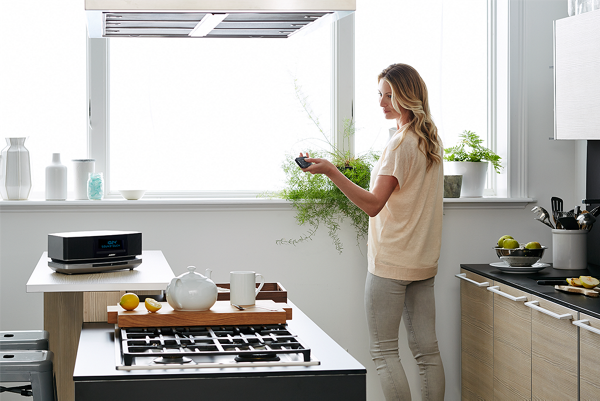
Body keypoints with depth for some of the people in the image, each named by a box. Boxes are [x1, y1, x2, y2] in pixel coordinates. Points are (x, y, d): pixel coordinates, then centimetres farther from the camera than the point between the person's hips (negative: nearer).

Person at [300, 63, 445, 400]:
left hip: (392, 262, -9)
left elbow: (373, 204, -20)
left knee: (384, 350, -3)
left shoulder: (400, 145, -15)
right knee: (427, 349, 9)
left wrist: (331, 171, -27)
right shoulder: (433, 142, 12)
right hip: (424, 260, 9)